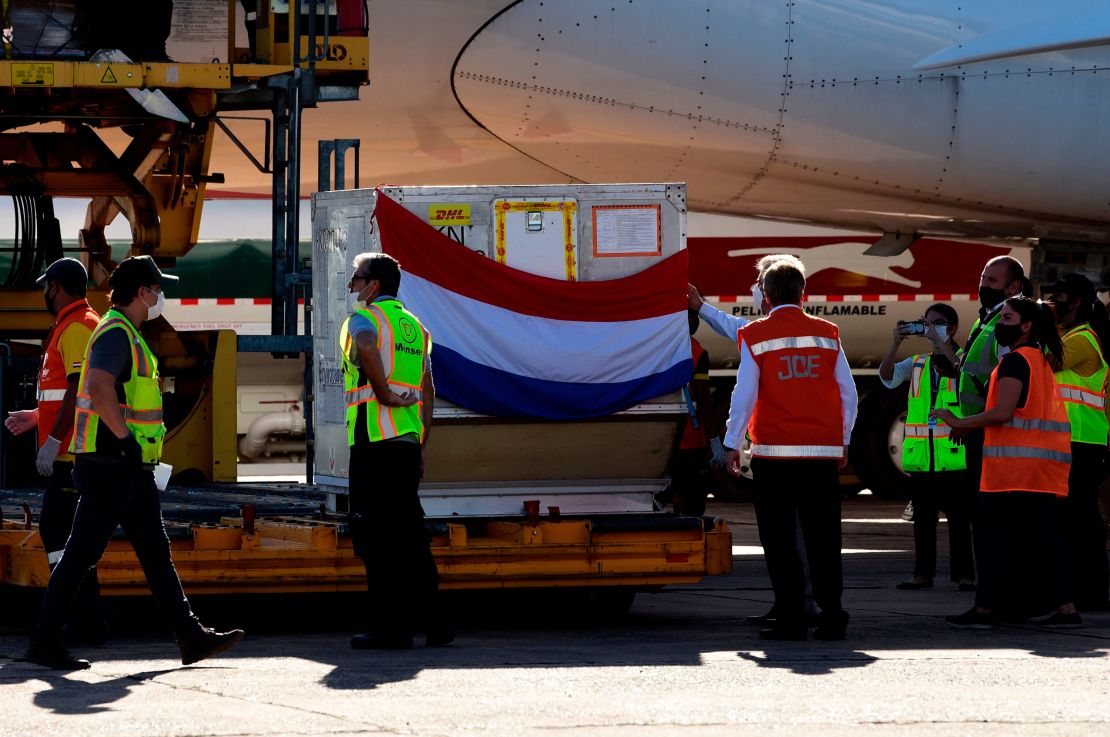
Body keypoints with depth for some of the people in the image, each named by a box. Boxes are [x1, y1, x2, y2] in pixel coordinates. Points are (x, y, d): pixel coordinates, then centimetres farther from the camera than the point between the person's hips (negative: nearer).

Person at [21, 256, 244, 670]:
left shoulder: (129, 336, 19)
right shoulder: (116, 334, -14)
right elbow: (99, 388, -30)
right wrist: (125, 439, -26)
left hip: (131, 468, 11)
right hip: (111, 465, -11)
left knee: (156, 552, 9)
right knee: (81, 554, -6)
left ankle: (190, 636, 10)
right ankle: (44, 643, -2)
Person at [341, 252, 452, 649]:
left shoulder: (362, 319, -4)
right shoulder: (414, 326, 20)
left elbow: (367, 348, -30)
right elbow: (428, 391, 18)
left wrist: (384, 394, -19)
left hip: (373, 438, -7)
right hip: (409, 439, 7)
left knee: (375, 534, -5)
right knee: (409, 529, 13)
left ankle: (391, 626, -7)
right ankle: (434, 622, 12)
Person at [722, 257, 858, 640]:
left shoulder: (756, 335, -1)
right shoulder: (826, 332, 7)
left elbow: (744, 394, -4)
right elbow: (848, 393, 9)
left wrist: (731, 444, 4)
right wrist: (843, 439, 18)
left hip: (774, 450, -3)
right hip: (824, 450, 3)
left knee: (780, 539, 1)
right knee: (823, 537, 6)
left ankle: (791, 619, -3)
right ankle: (831, 614, 0)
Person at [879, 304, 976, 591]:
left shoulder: (962, 358, 4)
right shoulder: (917, 363, 13)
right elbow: (887, 377, -1)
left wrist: (939, 342, -21)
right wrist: (896, 344, -14)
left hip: (954, 456, -4)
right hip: (921, 456, 4)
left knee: (959, 518, -2)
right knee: (923, 517, 6)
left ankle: (964, 574, 1)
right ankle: (922, 573, 10)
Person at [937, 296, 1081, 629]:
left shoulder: (1015, 361, -11)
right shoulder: (1041, 359, 19)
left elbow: (1002, 411, -19)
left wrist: (959, 422, -10)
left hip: (1014, 463, -9)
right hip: (1043, 461, 9)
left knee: (995, 536, -4)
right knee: (1043, 535, 9)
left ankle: (984, 609, -4)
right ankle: (1066, 608, 5)